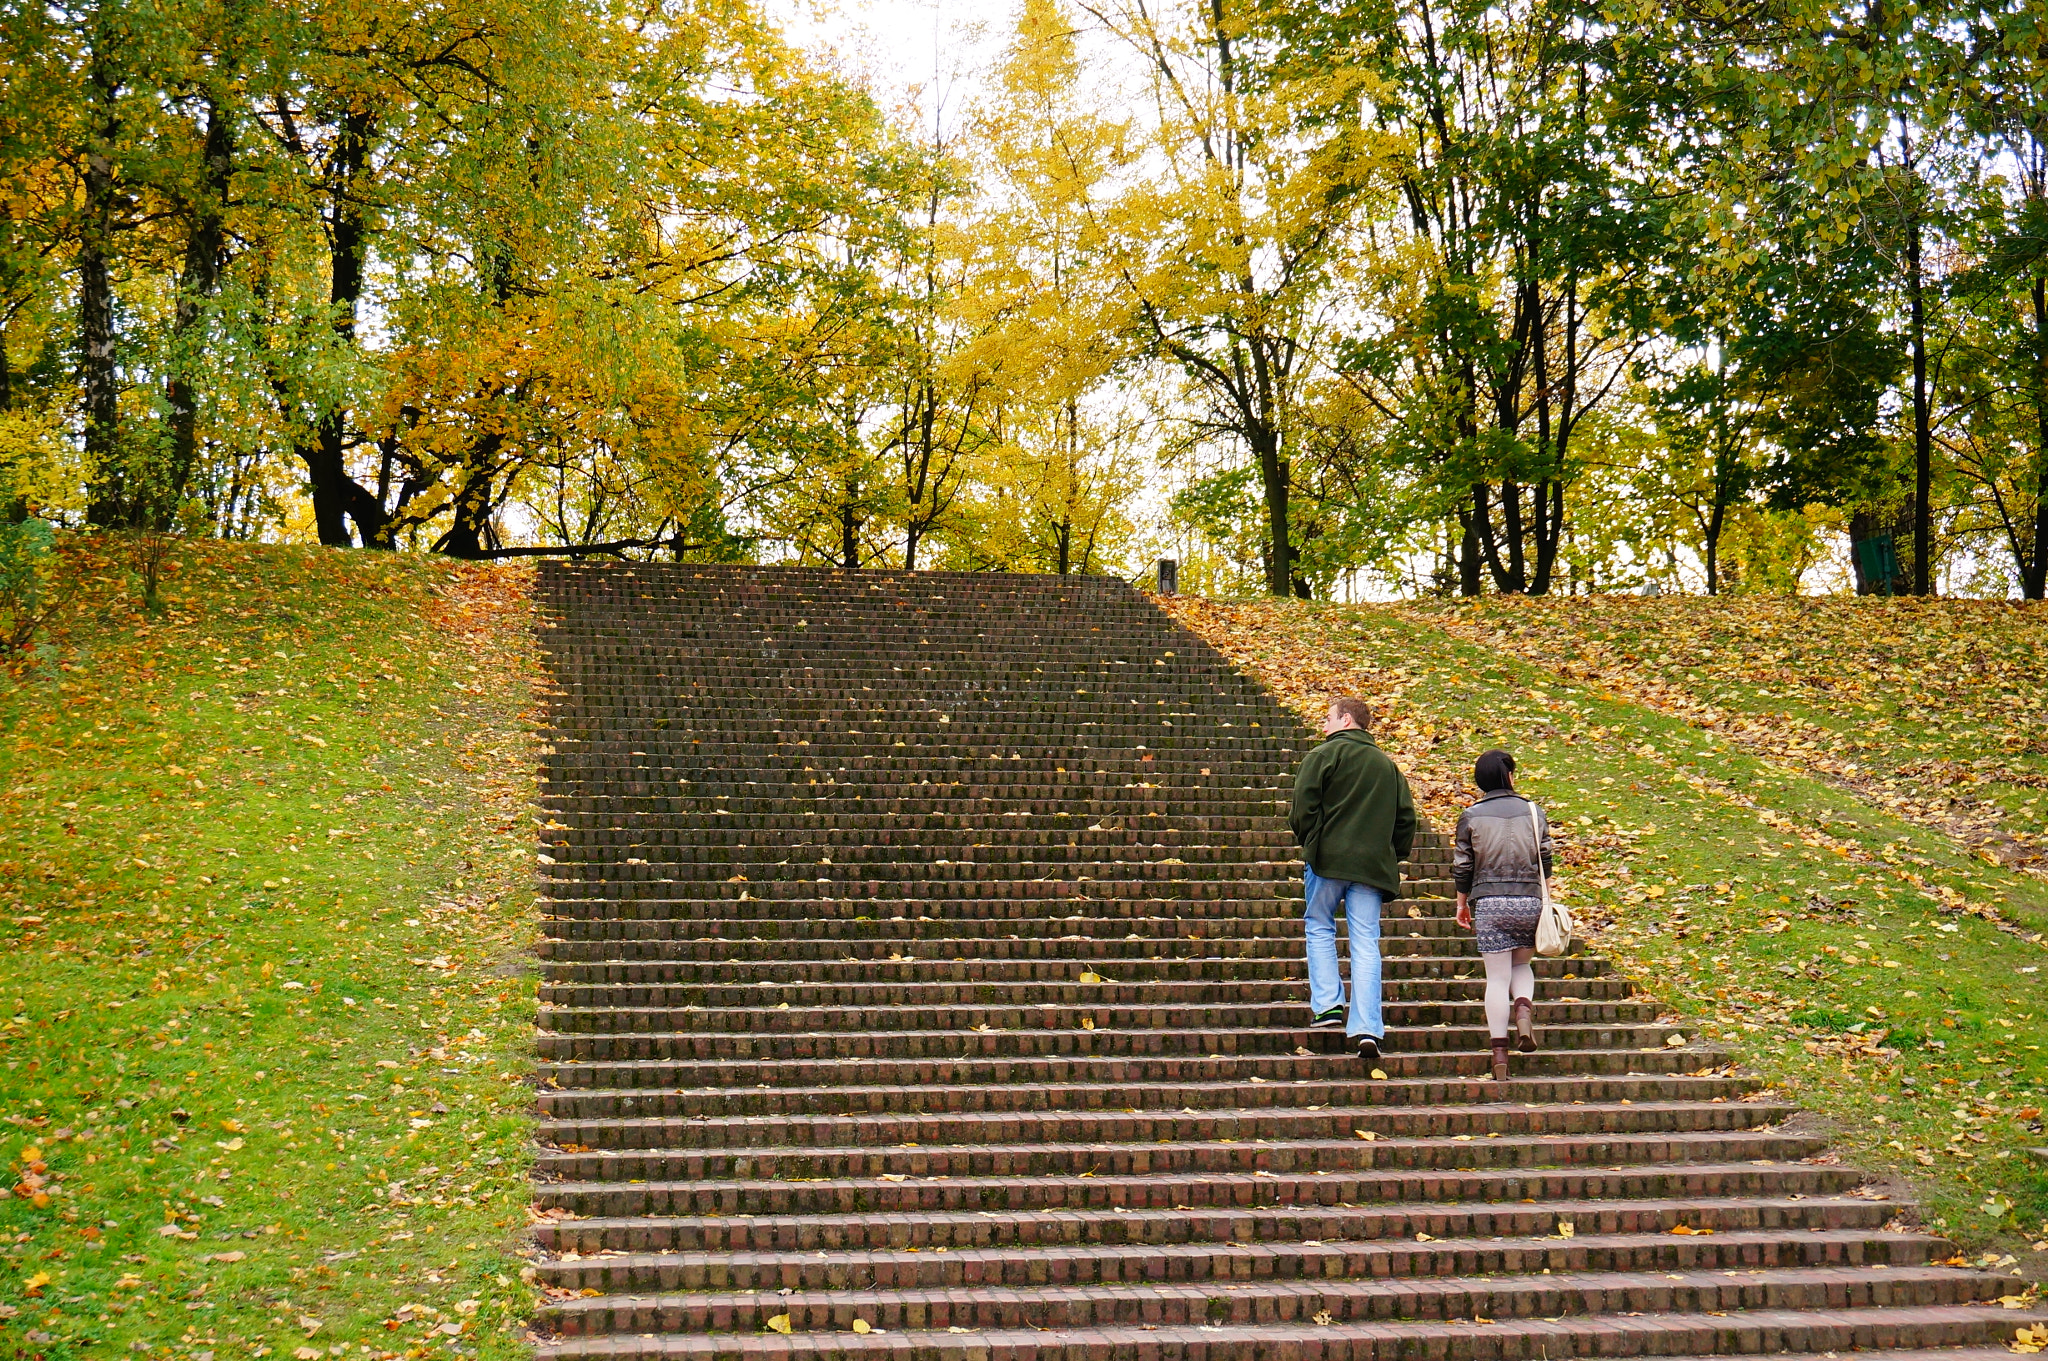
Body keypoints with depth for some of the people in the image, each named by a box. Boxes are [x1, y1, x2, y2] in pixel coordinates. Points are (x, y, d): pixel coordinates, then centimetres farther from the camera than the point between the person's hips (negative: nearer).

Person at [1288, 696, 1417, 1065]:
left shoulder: (1322, 756, -2)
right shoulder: (1388, 764, 16)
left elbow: (1302, 809, -8)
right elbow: (1406, 817, 13)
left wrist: (1310, 841, 8)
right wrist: (1392, 856, 19)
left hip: (1328, 858, -4)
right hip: (1373, 865, 4)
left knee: (1320, 929, 15)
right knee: (1366, 943, 1)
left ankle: (1328, 1006, 5)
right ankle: (1366, 1028, -7)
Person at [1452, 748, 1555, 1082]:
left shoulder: (1471, 816, -1)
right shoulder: (1533, 812, 4)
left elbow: (1462, 866, 3)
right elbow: (1545, 861, 9)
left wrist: (1462, 903, 16)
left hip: (1490, 904, -2)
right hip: (1530, 901, 2)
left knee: (1497, 977, 1)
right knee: (1522, 964, 22)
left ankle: (1499, 1054, -2)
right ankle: (1523, 1007, -9)